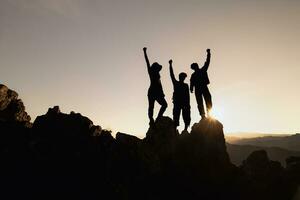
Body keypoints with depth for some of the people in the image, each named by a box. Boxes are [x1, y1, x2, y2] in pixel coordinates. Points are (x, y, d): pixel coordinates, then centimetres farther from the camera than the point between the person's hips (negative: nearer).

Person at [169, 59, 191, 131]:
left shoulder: (186, 85, 16)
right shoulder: (175, 83, 11)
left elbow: (187, 95, 12)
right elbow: (172, 75, 1)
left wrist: (188, 104, 3)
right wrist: (170, 65, -6)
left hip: (185, 103, 2)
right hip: (177, 102, -2)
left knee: (186, 117, -2)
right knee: (176, 116, -7)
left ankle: (186, 129, 2)